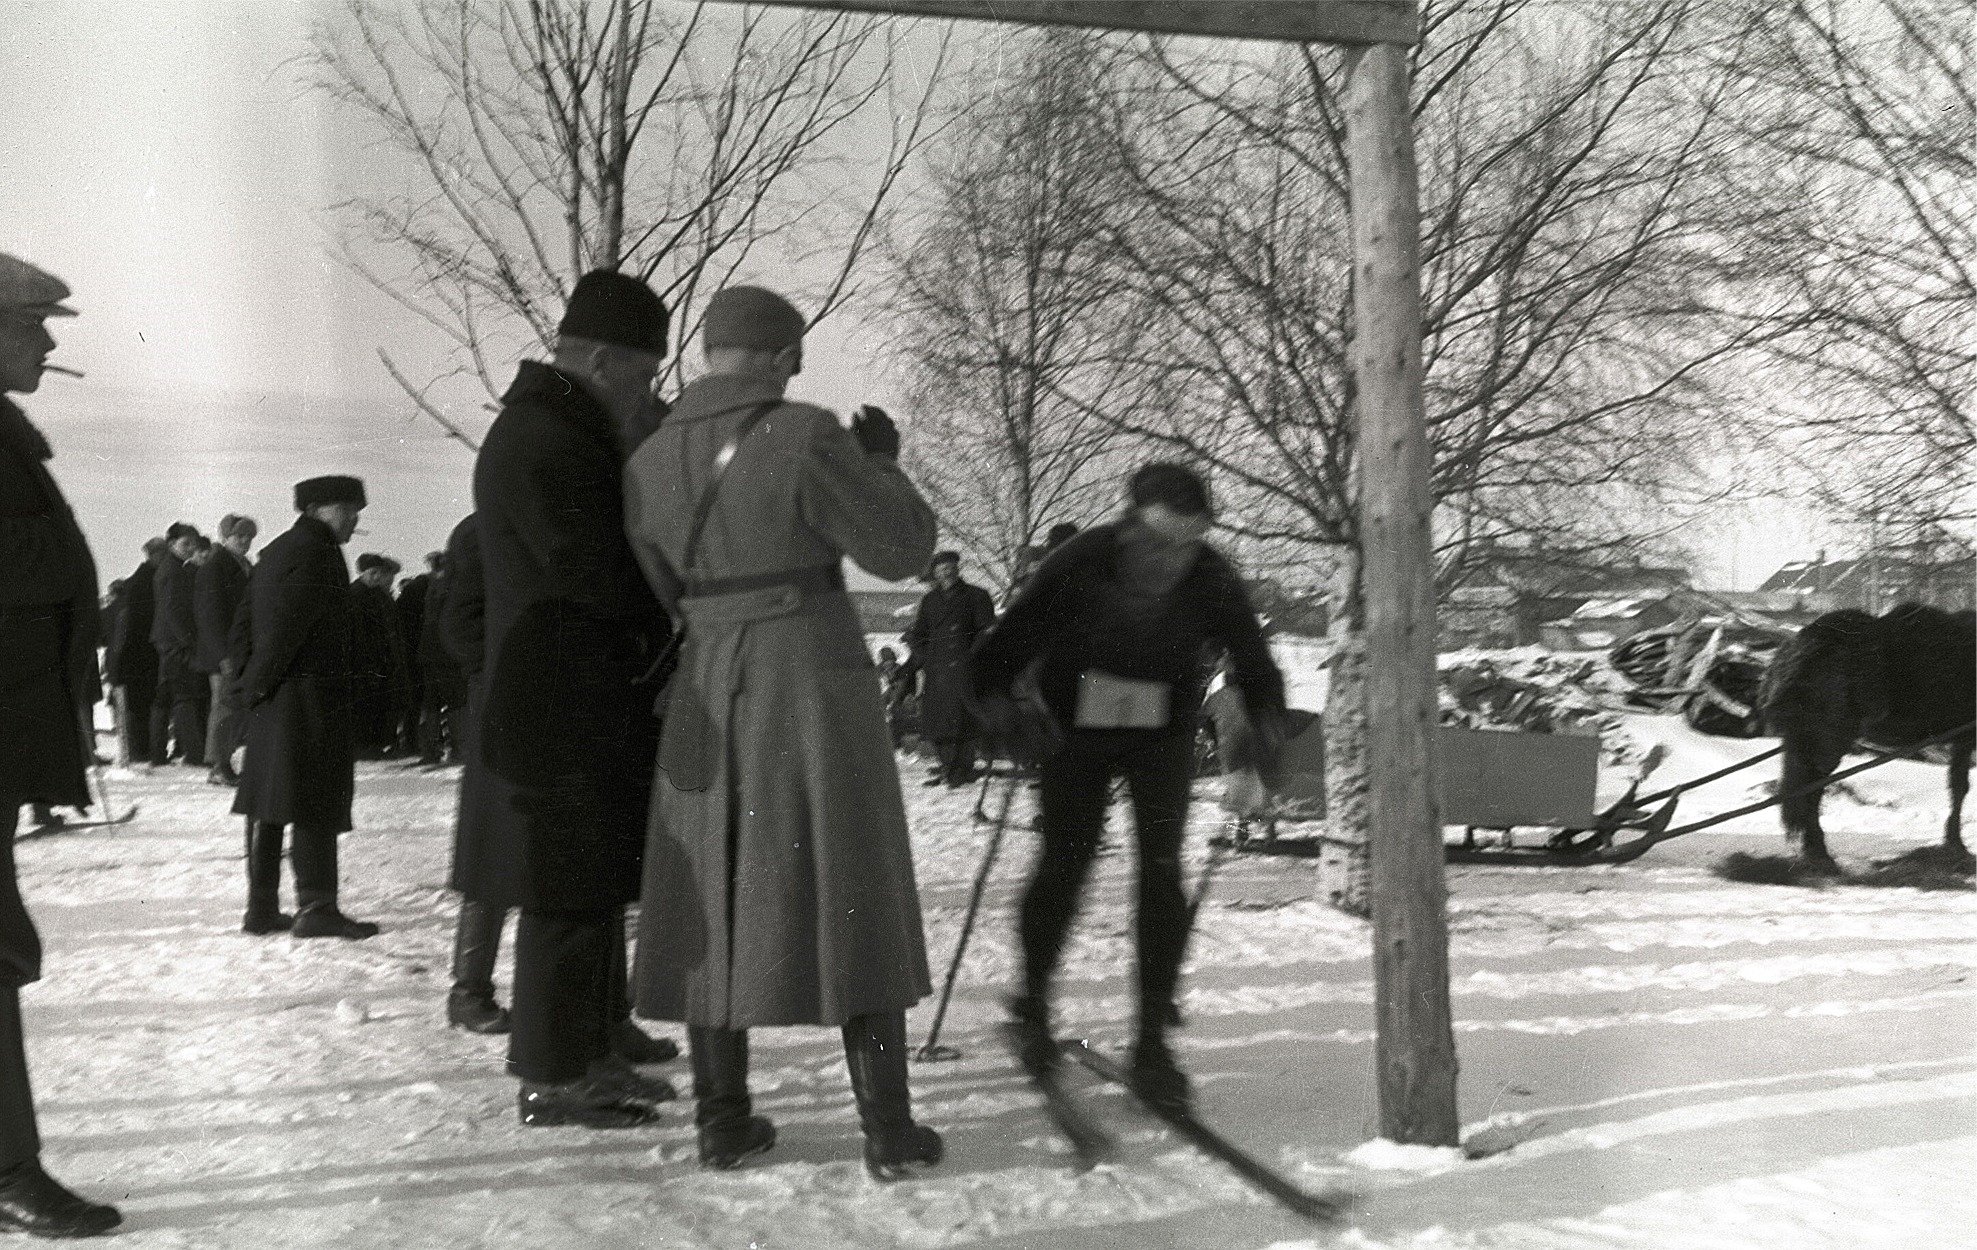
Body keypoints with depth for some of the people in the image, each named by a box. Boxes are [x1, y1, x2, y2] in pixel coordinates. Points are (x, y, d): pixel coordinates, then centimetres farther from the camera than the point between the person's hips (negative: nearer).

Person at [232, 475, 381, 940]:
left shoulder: (274, 552, 19)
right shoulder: (317, 552, -11)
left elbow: (248, 620, 17)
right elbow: (289, 624, -18)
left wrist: (252, 679, 13)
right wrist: (261, 680, -12)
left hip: (270, 700, 9)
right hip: (312, 694, -9)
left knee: (269, 803, 10)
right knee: (317, 803, -6)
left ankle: (261, 906, 14)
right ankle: (316, 906, -6)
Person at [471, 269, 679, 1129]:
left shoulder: (565, 431, 17)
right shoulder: (544, 443, -17)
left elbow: (610, 557, 17)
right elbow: (605, 580, -21)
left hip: (588, 706, 11)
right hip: (564, 711, -11)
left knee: (595, 889, 17)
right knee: (571, 892, -3)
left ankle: (591, 1051, 27)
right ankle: (552, 1080, 8)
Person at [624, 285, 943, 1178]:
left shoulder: (650, 463, 3)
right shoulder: (805, 439, -13)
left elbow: (658, 593, 11)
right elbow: (902, 547, -8)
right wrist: (882, 461, 7)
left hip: (708, 695, 4)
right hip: (818, 687, -4)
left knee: (718, 901, 13)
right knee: (850, 901, 3)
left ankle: (723, 1119, 14)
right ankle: (888, 1126, 5)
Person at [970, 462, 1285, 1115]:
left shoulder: (1211, 582, -23)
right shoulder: (1078, 567, -28)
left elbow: (1254, 666, -11)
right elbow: (1001, 652, -24)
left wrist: (1264, 727, -28)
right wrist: (1000, 703, -42)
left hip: (1163, 734, 1)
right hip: (1077, 728, -1)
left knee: (1162, 868, -10)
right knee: (1064, 864, 1)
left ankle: (1152, 1042, -1)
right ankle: (1033, 1002, 27)